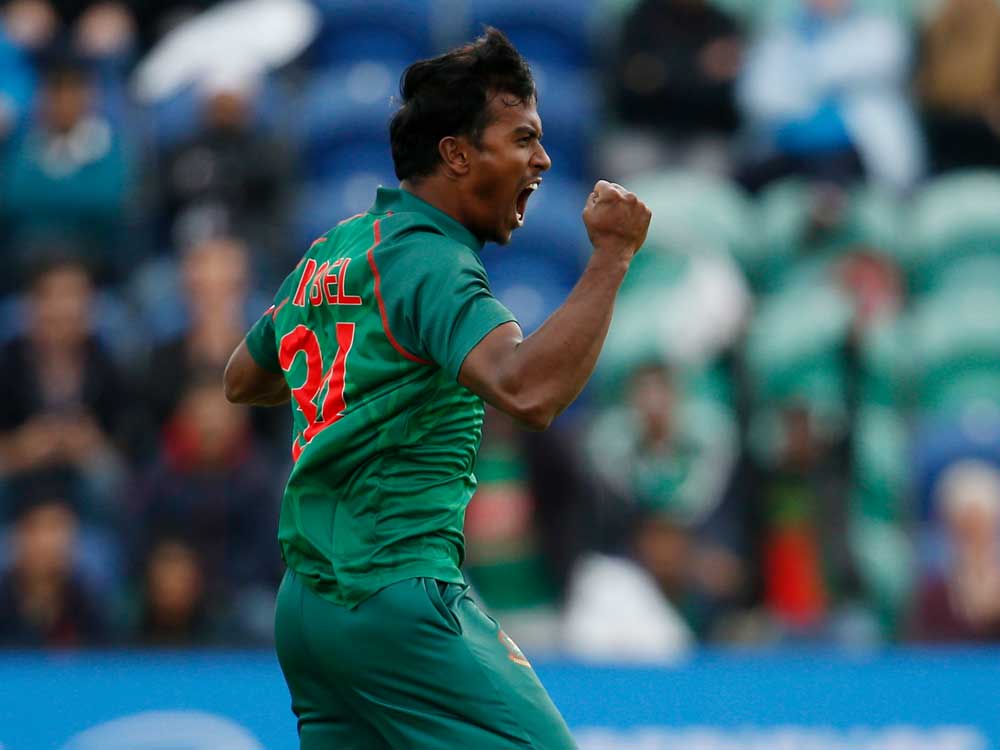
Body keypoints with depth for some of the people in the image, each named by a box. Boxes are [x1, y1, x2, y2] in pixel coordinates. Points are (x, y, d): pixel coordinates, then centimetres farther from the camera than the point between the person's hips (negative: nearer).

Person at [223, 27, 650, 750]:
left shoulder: (334, 250, 16)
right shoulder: (426, 259, -12)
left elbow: (243, 379, 31)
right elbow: (529, 390, -29)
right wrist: (611, 255, -22)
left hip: (307, 601, 10)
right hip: (396, 598, -10)